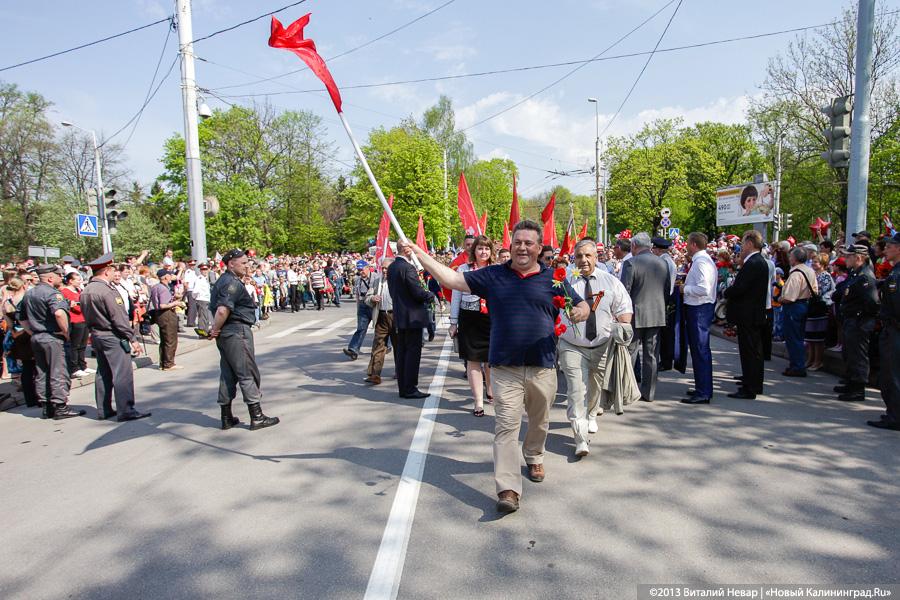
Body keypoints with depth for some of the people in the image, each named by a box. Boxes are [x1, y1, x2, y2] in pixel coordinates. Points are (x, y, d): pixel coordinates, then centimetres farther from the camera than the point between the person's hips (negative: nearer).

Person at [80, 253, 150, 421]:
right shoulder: (107, 290, -18)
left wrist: (94, 332, 21)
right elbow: (119, 318, -19)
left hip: (96, 335, 9)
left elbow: (87, 316, 15)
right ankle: (125, 411, -5)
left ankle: (103, 410, 21)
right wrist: (132, 339, -15)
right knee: (123, 374, -6)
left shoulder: (85, 291, 9)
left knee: (103, 374, 15)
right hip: (113, 337, -9)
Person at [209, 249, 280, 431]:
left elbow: (220, 309, 19)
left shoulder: (225, 280, 16)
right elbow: (223, 310, -27)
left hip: (226, 334, 10)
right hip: (237, 332, -10)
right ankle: (257, 417, 3)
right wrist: (216, 330, -14)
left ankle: (226, 418, 19)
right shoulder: (233, 283, -16)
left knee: (228, 375, 13)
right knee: (248, 374, -3)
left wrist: (216, 329, 10)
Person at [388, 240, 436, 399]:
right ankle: (410, 389, 2)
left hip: (398, 316, 9)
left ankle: (403, 387, 19)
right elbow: (418, 292, -19)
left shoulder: (391, 267, 9)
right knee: (413, 353, -2)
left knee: (401, 353, 12)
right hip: (412, 316, -9)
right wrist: (431, 296, -1)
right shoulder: (407, 267, -18)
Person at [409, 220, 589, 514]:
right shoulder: (492, 275, 3)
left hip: (543, 367, 1)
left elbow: (583, 306, 6)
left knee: (540, 421, 19)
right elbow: (452, 280, 0)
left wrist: (580, 312, -19)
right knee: (506, 426, -5)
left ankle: (534, 457, 47)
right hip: (506, 368, -1)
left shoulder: (553, 279, 3)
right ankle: (508, 489, -2)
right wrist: (418, 253, -5)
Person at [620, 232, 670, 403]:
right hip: (657, 315, 5)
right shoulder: (663, 263, 6)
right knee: (651, 355, 10)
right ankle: (648, 393, 16)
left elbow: (624, 291, -13)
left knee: (630, 353, 3)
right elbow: (667, 290, 11)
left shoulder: (631, 263, -12)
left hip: (636, 315, -5)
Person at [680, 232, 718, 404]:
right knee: (699, 349, 18)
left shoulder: (700, 262, -18)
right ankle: (702, 387, 29)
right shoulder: (705, 260, 15)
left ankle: (703, 393, -2)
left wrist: (685, 289, -12)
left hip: (699, 310, -11)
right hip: (700, 308, 11)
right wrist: (687, 286, 10)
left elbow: (703, 289, -26)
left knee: (700, 350, -7)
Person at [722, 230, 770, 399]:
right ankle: (755, 384, 28)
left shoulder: (753, 263, -19)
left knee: (749, 351, -5)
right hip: (756, 314, 10)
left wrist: (726, 292, -7)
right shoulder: (760, 262, 13)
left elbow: (739, 288, -24)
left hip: (748, 315, -10)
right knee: (755, 351, 17)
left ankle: (749, 389, 0)